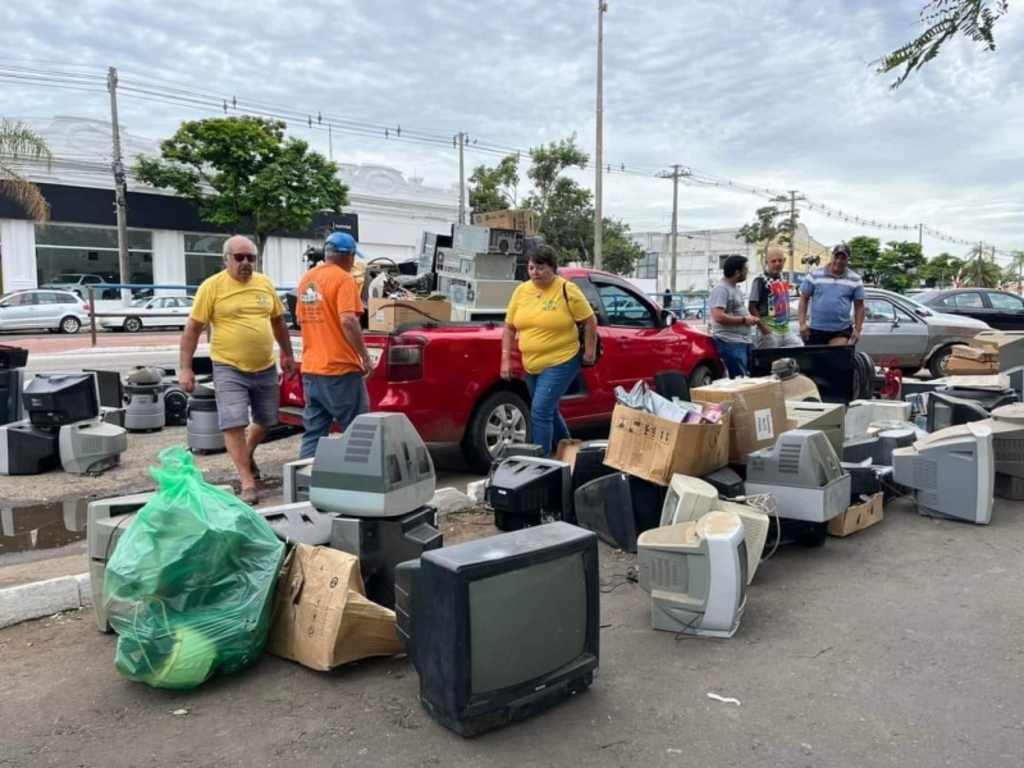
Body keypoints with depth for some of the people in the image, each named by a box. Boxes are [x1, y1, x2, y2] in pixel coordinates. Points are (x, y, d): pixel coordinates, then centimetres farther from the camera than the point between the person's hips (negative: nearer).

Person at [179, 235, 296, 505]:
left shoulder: (265, 283, 6)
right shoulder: (212, 286, -8)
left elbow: (278, 322, 18)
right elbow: (192, 329, -6)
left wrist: (287, 355, 21)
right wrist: (185, 368, -10)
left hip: (266, 368, 5)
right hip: (229, 369, -5)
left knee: (266, 421, 18)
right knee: (233, 424, -9)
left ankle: (248, 456, 45)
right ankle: (248, 483, -1)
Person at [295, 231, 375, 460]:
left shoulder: (306, 279, 13)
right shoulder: (343, 279, -10)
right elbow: (348, 321, -20)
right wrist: (366, 357, -15)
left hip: (310, 369, 7)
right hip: (340, 368, -7)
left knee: (313, 434, 11)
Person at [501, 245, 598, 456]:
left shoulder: (567, 290, -12)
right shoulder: (521, 291, 2)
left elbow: (590, 322, -5)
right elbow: (509, 327, 8)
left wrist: (590, 353, -4)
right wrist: (506, 359, 2)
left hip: (561, 362, -6)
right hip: (531, 366, 7)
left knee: (540, 411, -14)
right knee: (549, 411, 18)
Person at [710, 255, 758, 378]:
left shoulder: (736, 289, 17)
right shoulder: (721, 289, -14)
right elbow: (719, 317, -24)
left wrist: (749, 318, 8)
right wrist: (744, 320, -16)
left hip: (745, 340, 10)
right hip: (730, 342, -10)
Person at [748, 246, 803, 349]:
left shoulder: (784, 277, 12)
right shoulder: (761, 280, -11)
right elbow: (752, 307, -14)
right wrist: (763, 327, -19)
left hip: (786, 330, 8)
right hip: (770, 331, -8)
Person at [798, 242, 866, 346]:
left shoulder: (855, 279, 4)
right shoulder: (815, 275, 0)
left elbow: (859, 306, 6)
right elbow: (804, 299, 3)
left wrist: (857, 330, -1)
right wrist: (802, 323, -6)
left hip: (842, 330, 0)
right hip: (815, 329, 0)